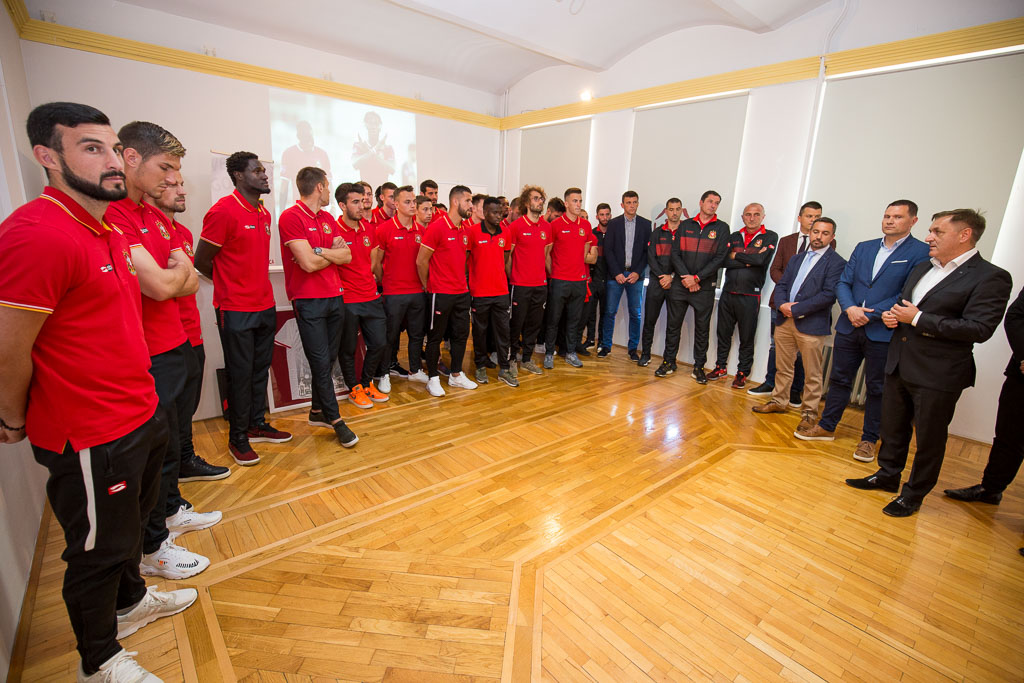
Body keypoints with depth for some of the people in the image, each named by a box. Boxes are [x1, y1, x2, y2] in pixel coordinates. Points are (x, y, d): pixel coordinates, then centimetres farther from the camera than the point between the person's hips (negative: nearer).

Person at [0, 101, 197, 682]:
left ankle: (131, 600, 52)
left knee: (131, 521, 27)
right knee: (99, 549, 12)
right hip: (91, 438, -8)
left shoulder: (109, 232, 8)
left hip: (141, 416, 9)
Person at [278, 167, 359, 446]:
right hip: (309, 301, -7)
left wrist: (319, 251, -11)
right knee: (321, 362, -2)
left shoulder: (328, 219, 15)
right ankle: (335, 420, 9)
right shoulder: (291, 217, -9)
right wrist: (333, 252, 0)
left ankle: (317, 411, 28)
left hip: (334, 297, 7)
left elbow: (346, 256, 5)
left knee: (328, 359, 12)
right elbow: (309, 263, -17)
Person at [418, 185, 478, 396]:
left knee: (461, 334, 13)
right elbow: (421, 261, -12)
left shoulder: (464, 230, 10)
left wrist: (462, 283, 14)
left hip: (462, 293, 8)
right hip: (441, 293, -7)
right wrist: (428, 286, -2)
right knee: (435, 337, 5)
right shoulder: (437, 227, -13)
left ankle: (456, 375, 27)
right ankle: (433, 378, 18)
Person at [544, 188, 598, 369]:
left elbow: (591, 256, 18)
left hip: (579, 281, 4)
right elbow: (546, 252, -2)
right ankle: (549, 353, 15)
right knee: (553, 319, 3)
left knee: (574, 319, 12)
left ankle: (571, 353, 24)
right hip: (559, 281, -4)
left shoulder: (586, 225, 9)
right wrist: (551, 273, -5)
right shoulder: (556, 224, -4)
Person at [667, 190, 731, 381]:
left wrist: (697, 278, -13)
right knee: (673, 324, 4)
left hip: (705, 287, -1)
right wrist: (685, 277, -11)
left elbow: (719, 258, -4)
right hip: (680, 284, 1)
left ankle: (699, 367, 15)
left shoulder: (722, 228, 5)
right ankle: (669, 362, 16)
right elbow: (675, 253, 2)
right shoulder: (685, 225, 10)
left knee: (702, 328, 5)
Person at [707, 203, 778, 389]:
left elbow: (760, 259, -16)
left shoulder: (770, 237, 1)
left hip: (750, 296, -3)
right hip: (728, 293, 4)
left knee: (747, 338, 4)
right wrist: (749, 261, -12)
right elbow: (724, 261, -4)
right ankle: (721, 367, 26)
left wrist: (736, 255, -5)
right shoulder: (734, 237, 11)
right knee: (723, 333, 11)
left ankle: (742, 373, 17)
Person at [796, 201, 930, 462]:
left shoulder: (921, 252, -5)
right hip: (849, 326, 4)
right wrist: (850, 309, -12)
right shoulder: (863, 247, 10)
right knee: (839, 380, 13)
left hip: (883, 332, -4)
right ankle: (826, 428, 26)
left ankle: (868, 440, 22)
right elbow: (843, 283, 6)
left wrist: (870, 314, -16)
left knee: (877, 388, 8)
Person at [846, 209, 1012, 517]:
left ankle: (914, 494, 26)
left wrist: (918, 319, -19)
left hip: (937, 375, -7)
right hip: (899, 365, 7)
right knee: (893, 428, 20)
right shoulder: (922, 268, 11)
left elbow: (979, 329, -20)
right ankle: (887, 476, 38)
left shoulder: (991, 277, -11)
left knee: (929, 438, 9)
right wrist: (892, 315, 1)